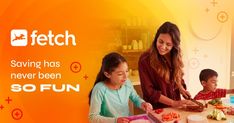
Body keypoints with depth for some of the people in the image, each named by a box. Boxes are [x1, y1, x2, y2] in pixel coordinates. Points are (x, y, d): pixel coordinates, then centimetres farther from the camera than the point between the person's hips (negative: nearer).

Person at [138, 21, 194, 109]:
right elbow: (149, 91, -12)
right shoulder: (145, 59, -12)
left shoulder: (175, 57, 4)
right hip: (156, 110, -4)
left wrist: (181, 88, -1)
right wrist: (173, 103, -16)